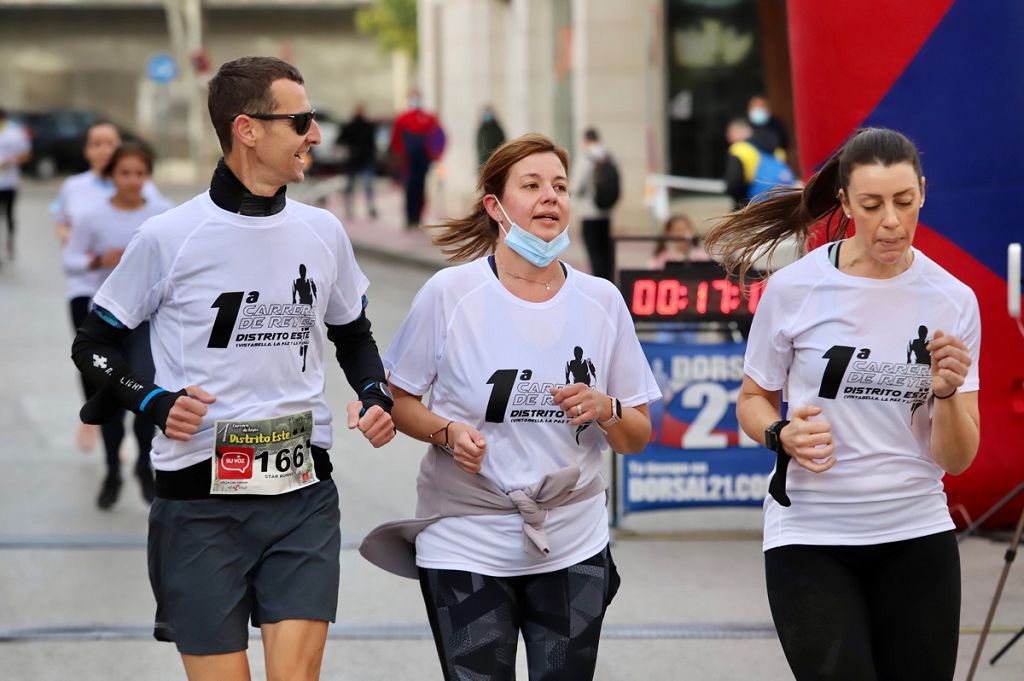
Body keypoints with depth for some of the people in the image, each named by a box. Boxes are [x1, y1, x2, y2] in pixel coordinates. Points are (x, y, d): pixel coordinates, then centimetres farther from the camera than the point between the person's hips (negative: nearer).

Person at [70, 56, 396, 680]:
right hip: (200, 497, -3)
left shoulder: (323, 232, 7)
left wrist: (376, 397, 4)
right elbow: (94, 345, 5)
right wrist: (155, 402, -12)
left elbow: (353, 335, 23)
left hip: (302, 493, 3)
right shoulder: (167, 238, -5)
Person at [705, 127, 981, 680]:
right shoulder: (793, 290, -7)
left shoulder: (953, 301, -1)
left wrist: (946, 392, -19)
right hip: (810, 538, -2)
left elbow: (956, 460, 0)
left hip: (917, 536, 3)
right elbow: (753, 400, 7)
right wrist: (782, 436, -14)